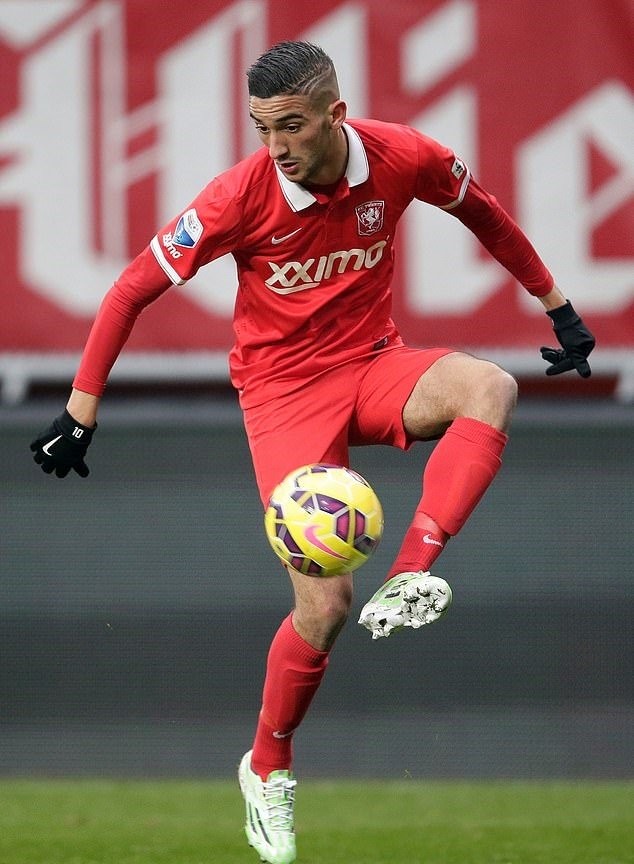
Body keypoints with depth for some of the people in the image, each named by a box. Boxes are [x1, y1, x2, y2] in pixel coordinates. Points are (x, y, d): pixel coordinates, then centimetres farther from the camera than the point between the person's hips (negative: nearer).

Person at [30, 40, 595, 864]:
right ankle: (268, 769, 13)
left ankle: (408, 577, -36)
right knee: (324, 608, -12)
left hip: (373, 366, 3)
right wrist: (79, 416, -9)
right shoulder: (241, 194, -20)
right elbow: (132, 292, -10)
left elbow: (482, 210, 11)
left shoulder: (402, 159, -13)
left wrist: (557, 307, 15)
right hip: (284, 388, -3)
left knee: (490, 388, -31)